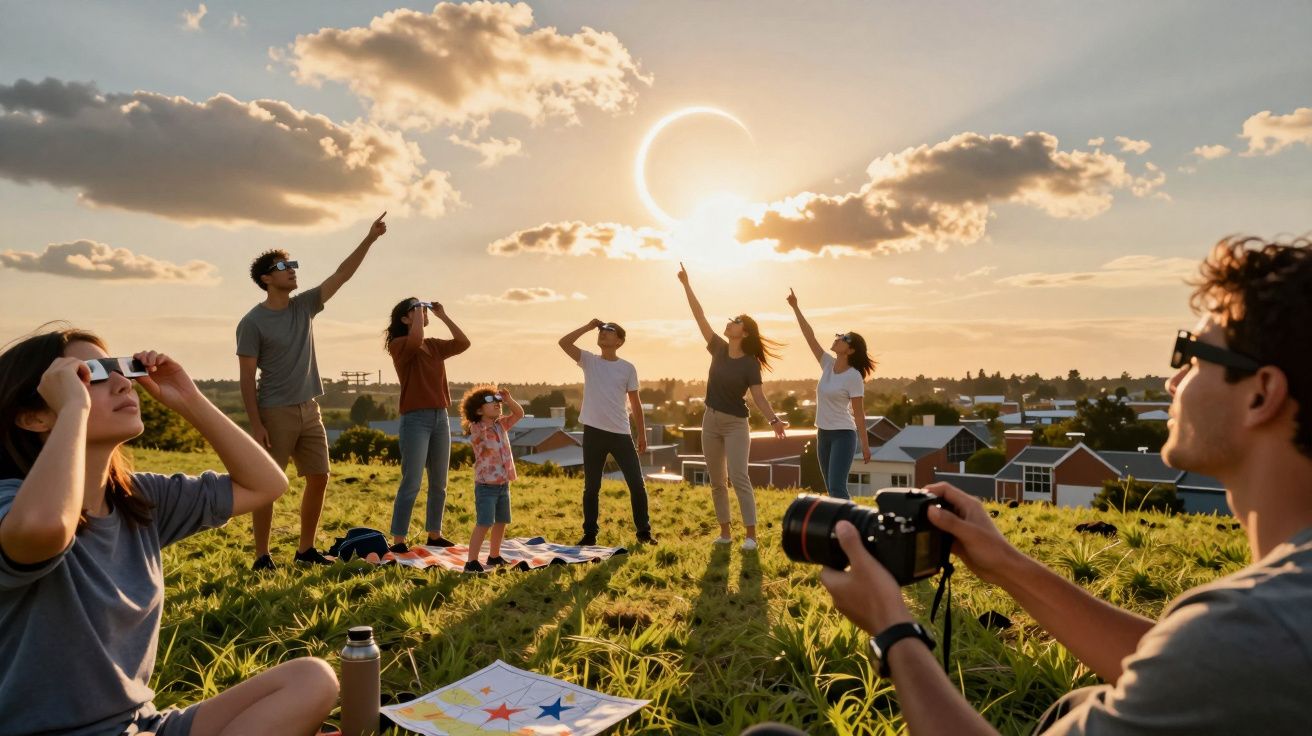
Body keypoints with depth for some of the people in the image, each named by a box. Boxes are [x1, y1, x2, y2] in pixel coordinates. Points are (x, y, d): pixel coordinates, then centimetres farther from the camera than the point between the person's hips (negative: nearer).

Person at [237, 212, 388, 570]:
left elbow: (342, 274, 4)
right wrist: (256, 424, -16)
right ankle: (261, 557, 11)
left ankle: (306, 550, 20)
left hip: (309, 409, 6)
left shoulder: (304, 306, 8)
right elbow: (247, 378, -10)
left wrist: (370, 238, -2)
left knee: (319, 478, 8)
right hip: (275, 413, -6)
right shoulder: (252, 322, -8)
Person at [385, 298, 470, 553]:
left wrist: (443, 316, 7)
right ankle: (398, 540, -1)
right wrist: (418, 312, -11)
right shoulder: (398, 345, -5)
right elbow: (416, 339, -27)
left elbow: (463, 343, 8)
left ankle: (434, 534, 21)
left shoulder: (434, 346, 15)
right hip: (415, 419, -7)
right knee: (411, 483, -8)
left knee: (439, 483, 11)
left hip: (440, 417, 7)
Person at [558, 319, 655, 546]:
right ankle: (590, 534, 20)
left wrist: (642, 434, 5)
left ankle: (644, 531, 17)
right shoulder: (589, 361, 4)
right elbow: (564, 343, -11)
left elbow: (635, 403, 6)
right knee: (591, 487, 8)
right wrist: (589, 326, -7)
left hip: (621, 434, 0)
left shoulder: (627, 368, 2)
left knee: (637, 484, 3)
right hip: (593, 433, 0)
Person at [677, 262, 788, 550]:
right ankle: (724, 532, 18)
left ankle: (751, 535, -6)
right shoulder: (718, 349, 1)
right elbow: (700, 317, 1)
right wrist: (686, 285, 1)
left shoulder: (750, 363, -11)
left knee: (739, 478, -12)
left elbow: (758, 396, -13)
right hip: (711, 421, 6)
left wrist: (774, 419, -29)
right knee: (717, 481, 9)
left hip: (736, 424, -5)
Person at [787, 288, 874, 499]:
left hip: (843, 434, -7)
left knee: (836, 488, -14)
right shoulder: (828, 364, 2)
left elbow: (859, 414, -12)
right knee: (832, 489, 12)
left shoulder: (854, 377, -14)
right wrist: (795, 308, -2)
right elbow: (810, 336, 1)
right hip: (823, 433, 7)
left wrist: (865, 446, -10)